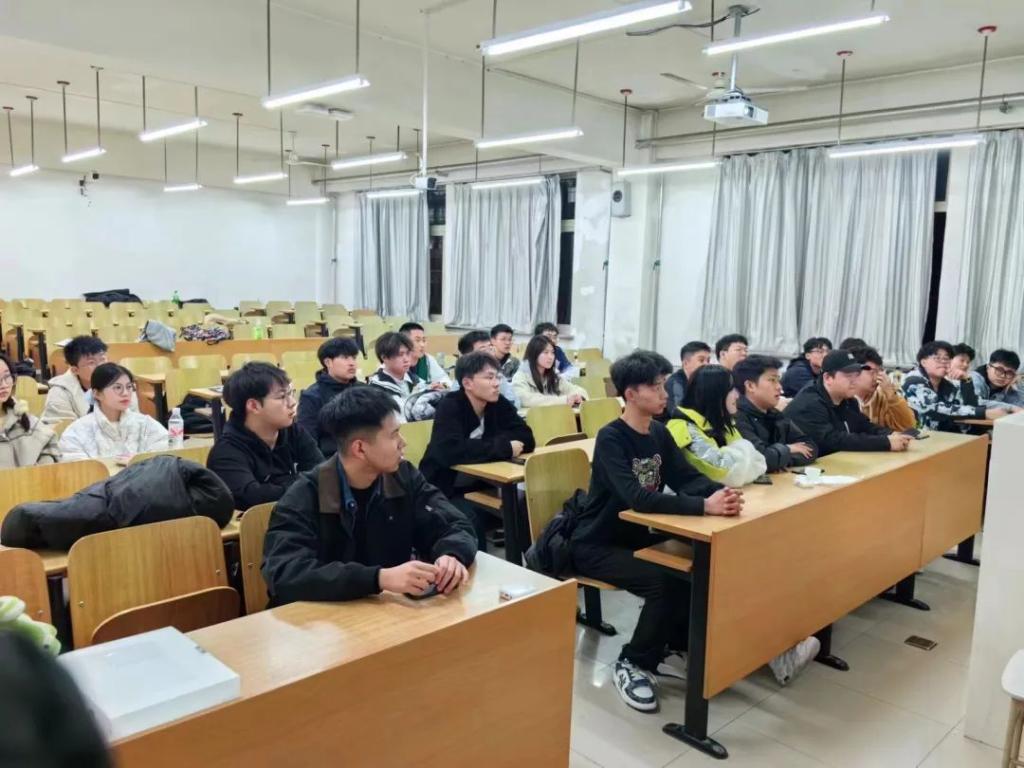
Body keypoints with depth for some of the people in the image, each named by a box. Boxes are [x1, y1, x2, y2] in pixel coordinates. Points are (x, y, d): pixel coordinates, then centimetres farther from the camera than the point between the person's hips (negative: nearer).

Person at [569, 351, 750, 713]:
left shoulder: (659, 433, 3)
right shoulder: (611, 438, -22)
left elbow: (687, 478, -4)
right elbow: (637, 498, -34)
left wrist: (721, 491, -27)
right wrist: (705, 506, -41)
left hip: (635, 536, 8)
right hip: (596, 545, -7)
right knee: (665, 580, -26)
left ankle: (672, 647, 11)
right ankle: (632, 664, -5)